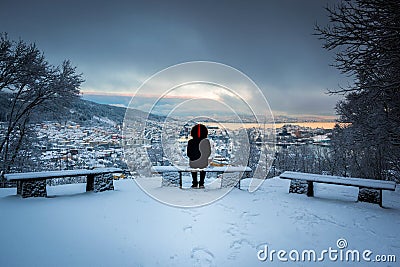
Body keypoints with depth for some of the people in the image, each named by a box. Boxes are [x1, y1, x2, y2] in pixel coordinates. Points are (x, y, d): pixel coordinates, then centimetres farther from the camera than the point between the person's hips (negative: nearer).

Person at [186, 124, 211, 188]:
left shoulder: (190, 142, -11)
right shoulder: (206, 141, -10)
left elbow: (188, 154, -2)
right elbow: (209, 153, -1)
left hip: (193, 164, 0)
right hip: (204, 163, 1)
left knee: (193, 165, 30)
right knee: (204, 165, 30)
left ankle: (195, 184, 30)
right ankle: (201, 183, 30)